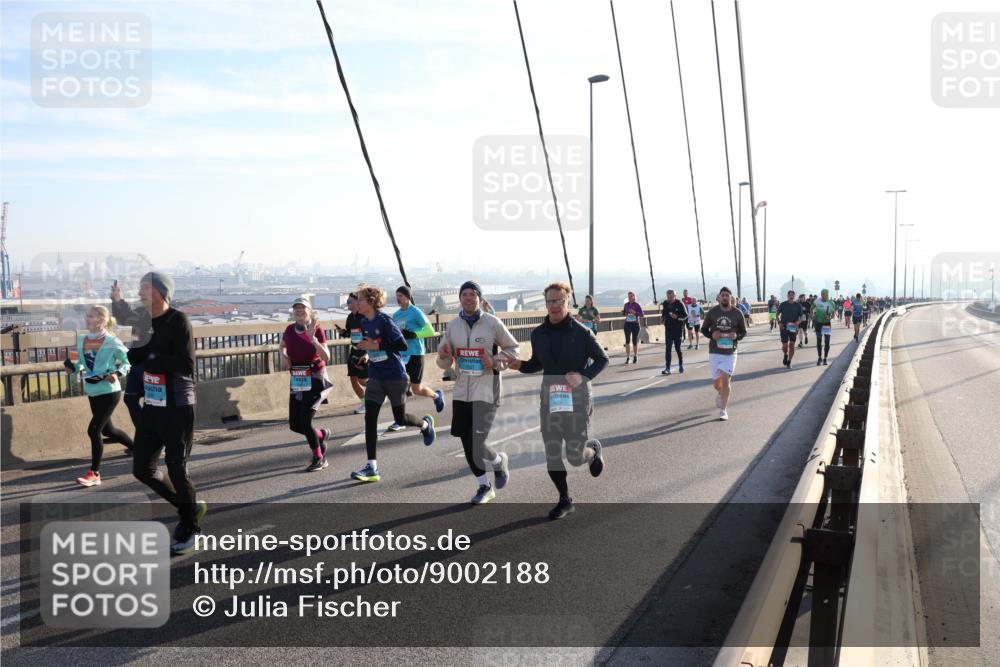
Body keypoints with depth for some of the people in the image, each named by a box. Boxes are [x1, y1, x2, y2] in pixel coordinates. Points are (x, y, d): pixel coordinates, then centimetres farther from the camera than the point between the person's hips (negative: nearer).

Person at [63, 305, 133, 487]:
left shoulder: (112, 342, -14)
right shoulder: (82, 340, 1)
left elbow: (128, 361, -4)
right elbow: (82, 363, 14)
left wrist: (117, 374, -20)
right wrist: (73, 367, -7)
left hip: (109, 391, -7)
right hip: (92, 392, 7)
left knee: (94, 430, -11)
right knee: (107, 429, 19)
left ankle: (94, 474, 0)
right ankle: (135, 447, 45)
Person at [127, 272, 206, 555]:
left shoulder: (178, 321, -14)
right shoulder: (144, 322, 7)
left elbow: (186, 365, -24)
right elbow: (133, 358, 12)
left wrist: (151, 356, -16)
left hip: (177, 409, -7)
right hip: (151, 408, 7)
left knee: (176, 471, 0)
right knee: (142, 469, 10)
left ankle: (190, 527, 21)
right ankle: (191, 506, 29)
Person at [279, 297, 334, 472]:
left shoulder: (317, 329, -10)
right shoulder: (290, 329, 4)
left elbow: (326, 358, -18)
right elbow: (281, 346, 25)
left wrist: (312, 338, -29)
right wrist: (283, 355, 3)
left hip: (315, 380, -5)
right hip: (296, 381, 6)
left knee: (304, 422, -13)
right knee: (294, 425, 4)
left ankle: (318, 458, 8)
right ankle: (322, 435, 35)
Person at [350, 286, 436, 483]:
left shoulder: (384, 320, -17)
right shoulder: (364, 322, 5)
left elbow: (402, 345, -21)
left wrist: (377, 346, -24)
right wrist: (367, 350, 5)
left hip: (395, 376, -6)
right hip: (375, 376, 6)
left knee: (400, 418, 9)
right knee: (370, 418, -6)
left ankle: (425, 424, 44)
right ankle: (372, 467, -4)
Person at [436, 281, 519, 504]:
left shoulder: (493, 323, -6)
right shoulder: (452, 325, 5)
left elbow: (512, 349, 4)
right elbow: (444, 364, 10)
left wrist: (495, 362, -13)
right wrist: (444, 356, -13)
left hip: (486, 391, -5)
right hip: (461, 392, 5)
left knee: (477, 446, -13)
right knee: (467, 444, 10)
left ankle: (500, 461, 22)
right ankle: (484, 486, 31)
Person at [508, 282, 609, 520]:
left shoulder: (581, 333, -9)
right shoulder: (538, 334, 3)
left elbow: (602, 359, -2)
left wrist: (583, 375, -19)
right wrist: (520, 365, -5)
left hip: (577, 398, -4)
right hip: (550, 399, 4)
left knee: (575, 457, -1)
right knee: (552, 455, 4)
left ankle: (594, 450, 36)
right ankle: (564, 500, 23)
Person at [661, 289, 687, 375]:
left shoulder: (679, 303, -9)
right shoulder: (665, 304, 3)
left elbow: (685, 315, -7)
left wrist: (677, 317, -22)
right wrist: (664, 320, 9)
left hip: (678, 329, -3)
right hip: (668, 329, 3)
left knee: (677, 348, 6)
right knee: (668, 348, -6)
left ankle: (681, 365, 28)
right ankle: (667, 368, -7)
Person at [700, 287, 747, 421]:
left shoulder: (737, 313, -2)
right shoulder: (712, 312, -2)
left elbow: (744, 332, 8)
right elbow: (703, 329, 7)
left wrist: (737, 336, -15)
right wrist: (711, 335, -14)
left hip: (730, 353, -1)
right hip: (714, 352, 1)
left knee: (726, 381, -9)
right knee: (716, 383, 8)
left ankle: (723, 410, 2)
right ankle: (721, 394, 45)